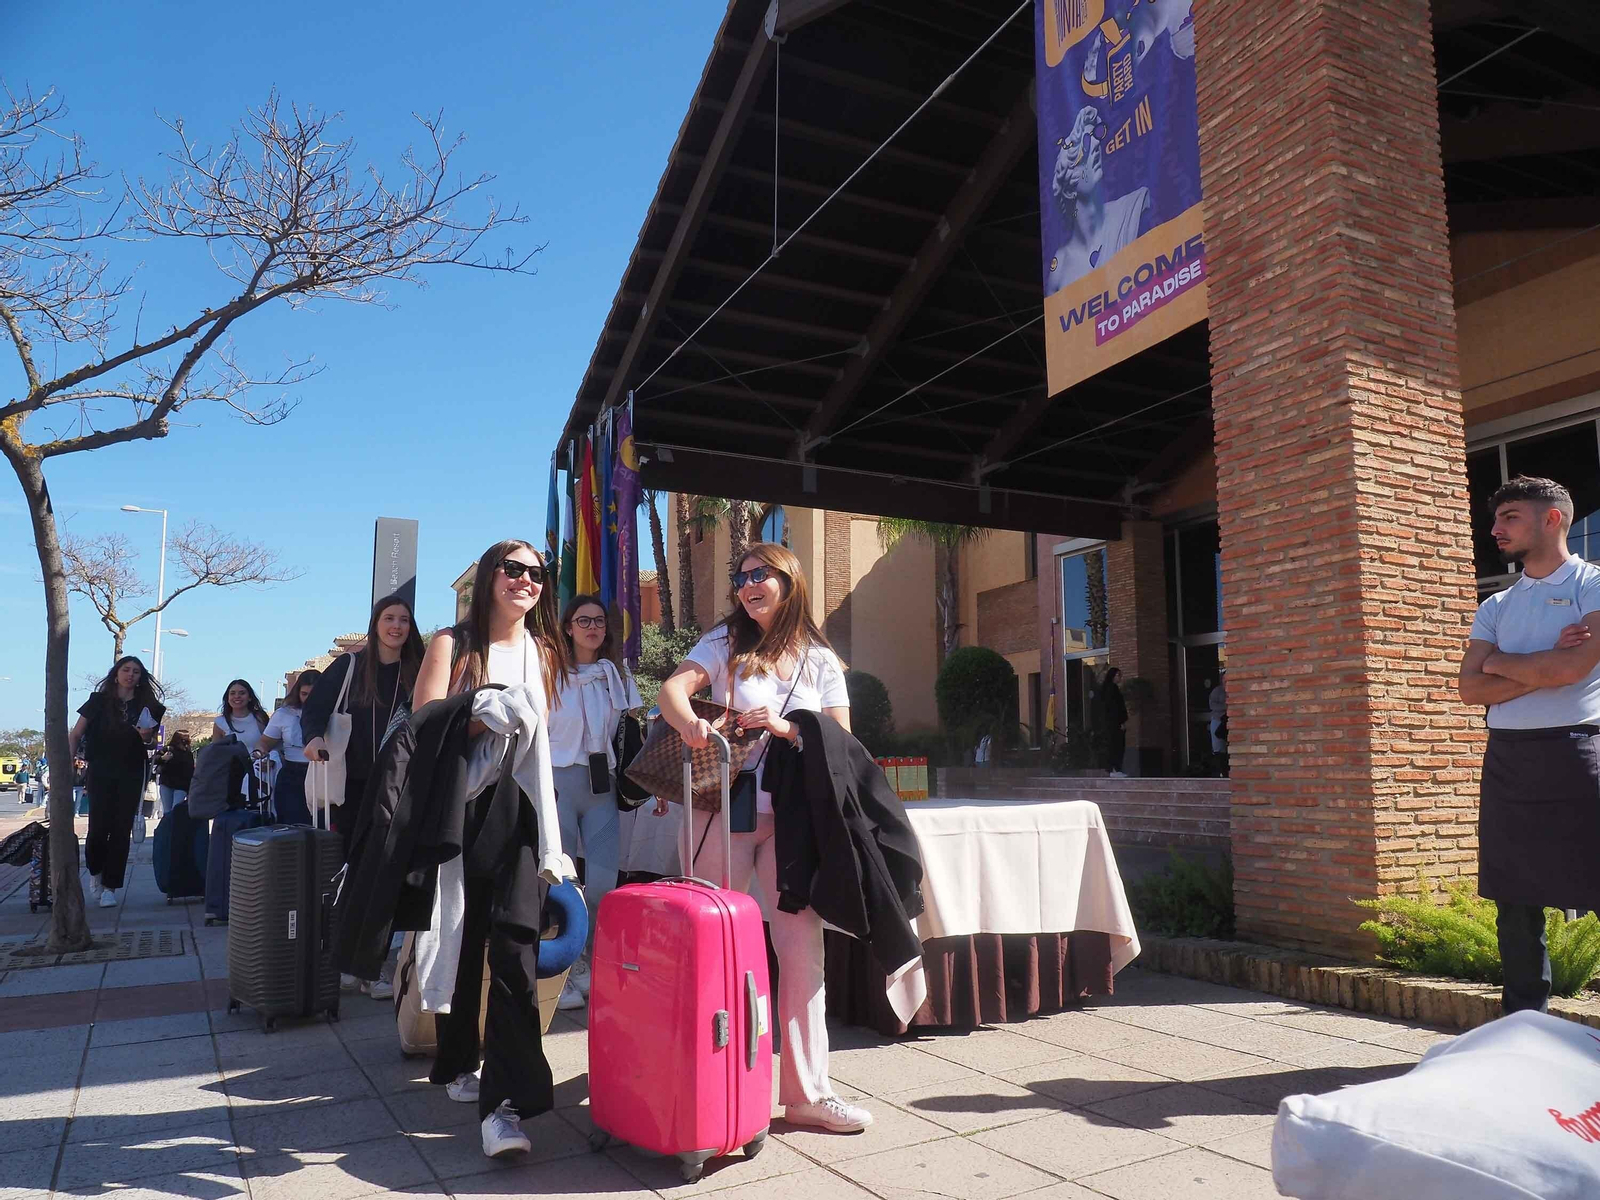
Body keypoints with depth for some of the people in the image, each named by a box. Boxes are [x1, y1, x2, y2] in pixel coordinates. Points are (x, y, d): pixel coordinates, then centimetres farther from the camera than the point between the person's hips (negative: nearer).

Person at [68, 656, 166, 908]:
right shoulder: (99, 701, 2)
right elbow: (75, 735, 3)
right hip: (101, 772, -2)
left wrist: (147, 737, -6)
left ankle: (109, 887, 7)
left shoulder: (147, 707, 7)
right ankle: (95, 872, 23)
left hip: (131, 774, 2)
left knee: (122, 829, 0)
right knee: (99, 827, -6)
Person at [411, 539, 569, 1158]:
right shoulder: (452, 644, 2)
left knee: (514, 950, -10)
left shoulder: (543, 651, 12)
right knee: (460, 941, 10)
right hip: (459, 810, -1)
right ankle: (459, 1062, 33)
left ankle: (505, 1100, -7)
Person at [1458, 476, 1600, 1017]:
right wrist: (1543, 667, -7)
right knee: (1516, 901, 9)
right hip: (1507, 759, 5)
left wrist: (1500, 662, 0)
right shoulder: (1496, 607, 16)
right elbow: (1471, 688, 4)